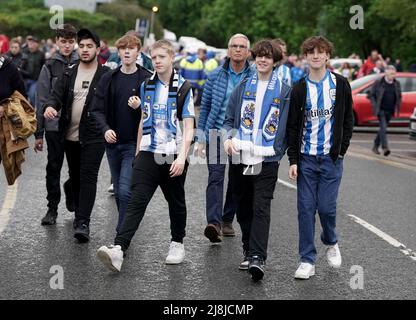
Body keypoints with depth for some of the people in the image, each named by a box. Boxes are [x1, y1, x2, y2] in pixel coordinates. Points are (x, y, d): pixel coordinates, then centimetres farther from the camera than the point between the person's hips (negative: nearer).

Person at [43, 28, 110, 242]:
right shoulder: (69, 74, 9)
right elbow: (57, 95, 0)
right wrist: (49, 106, -22)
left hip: (93, 137, -5)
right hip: (70, 136, 5)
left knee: (88, 177, -12)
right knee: (75, 177, 15)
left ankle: (83, 223, -14)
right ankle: (79, 214, 31)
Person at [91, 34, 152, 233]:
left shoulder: (147, 80, -3)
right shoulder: (109, 79, 7)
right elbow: (98, 109, 5)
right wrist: (105, 129, -13)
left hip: (134, 144, -5)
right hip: (113, 143, 5)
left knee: (125, 191, -14)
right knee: (118, 192, 13)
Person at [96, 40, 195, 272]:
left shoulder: (183, 88, -4)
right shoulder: (147, 86, 10)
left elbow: (189, 126, -8)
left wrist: (182, 157, -18)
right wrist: (138, 151, 18)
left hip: (173, 156, -2)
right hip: (149, 154, 3)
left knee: (176, 202, 14)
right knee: (137, 202, -10)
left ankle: (178, 243, 33)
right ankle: (119, 249, -21)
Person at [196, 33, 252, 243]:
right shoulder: (215, 76, 3)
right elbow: (205, 107, 8)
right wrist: (201, 138, 5)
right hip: (217, 133, -1)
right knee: (215, 176, -15)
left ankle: (227, 221, 25)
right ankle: (214, 223, -25)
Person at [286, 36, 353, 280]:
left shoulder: (340, 85, 3)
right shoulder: (300, 89, 4)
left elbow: (348, 120, 7)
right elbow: (292, 126, 5)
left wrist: (342, 150, -2)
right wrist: (293, 160, -1)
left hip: (331, 158, -1)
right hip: (306, 158, 1)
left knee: (326, 206, -4)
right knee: (306, 208, -1)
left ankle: (331, 242, 27)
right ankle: (308, 260, 5)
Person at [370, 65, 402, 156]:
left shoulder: (397, 84, 7)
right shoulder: (379, 83, -4)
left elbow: (399, 97, 17)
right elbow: (372, 95, 0)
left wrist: (397, 107, 5)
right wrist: (375, 107, -9)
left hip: (390, 111, 4)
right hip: (381, 110, -4)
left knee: (382, 129, 11)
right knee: (383, 128, -16)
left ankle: (375, 147, 24)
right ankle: (385, 147, -22)